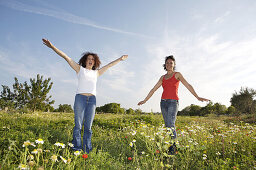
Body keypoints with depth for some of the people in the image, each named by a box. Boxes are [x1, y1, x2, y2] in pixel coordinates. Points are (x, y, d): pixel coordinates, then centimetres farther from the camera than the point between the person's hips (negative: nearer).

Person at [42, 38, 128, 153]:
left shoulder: (96, 72, 22)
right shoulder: (79, 69, 15)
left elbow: (109, 65, 30)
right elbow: (67, 58, 9)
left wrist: (120, 59, 37)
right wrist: (52, 47, 4)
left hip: (92, 100, 3)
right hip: (80, 98, -2)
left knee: (88, 127, 3)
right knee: (78, 126, -5)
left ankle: (87, 151, 7)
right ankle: (77, 150, 1)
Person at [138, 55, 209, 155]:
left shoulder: (177, 74, 5)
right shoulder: (163, 77, 17)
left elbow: (188, 85, -4)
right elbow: (153, 89, 18)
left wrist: (197, 97, -16)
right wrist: (145, 100, 17)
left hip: (173, 102, -5)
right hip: (163, 102, 5)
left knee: (171, 125, -18)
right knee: (167, 126, 5)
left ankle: (173, 149, -13)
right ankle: (170, 148, 13)